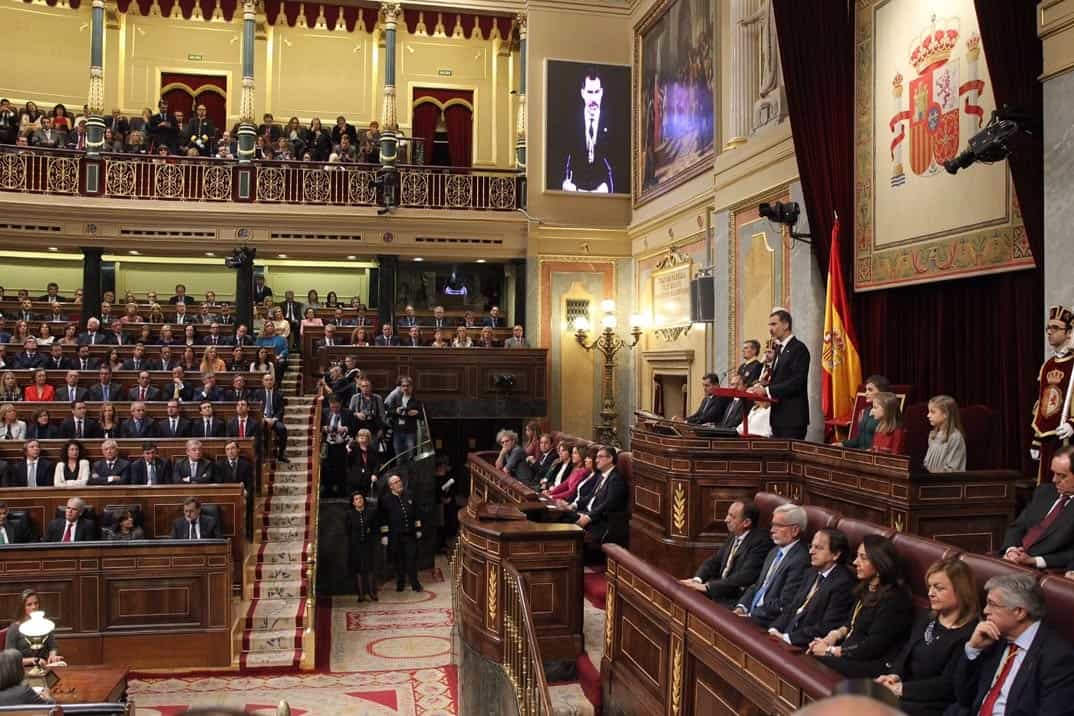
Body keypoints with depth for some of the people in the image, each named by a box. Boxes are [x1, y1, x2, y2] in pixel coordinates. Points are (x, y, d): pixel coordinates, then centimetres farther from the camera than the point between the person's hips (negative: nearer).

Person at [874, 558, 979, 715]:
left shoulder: (970, 633, -11)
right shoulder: (926, 620, 17)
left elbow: (947, 684, -16)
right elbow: (904, 656, 14)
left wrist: (902, 689, -17)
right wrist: (894, 676, -8)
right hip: (902, 696, 8)